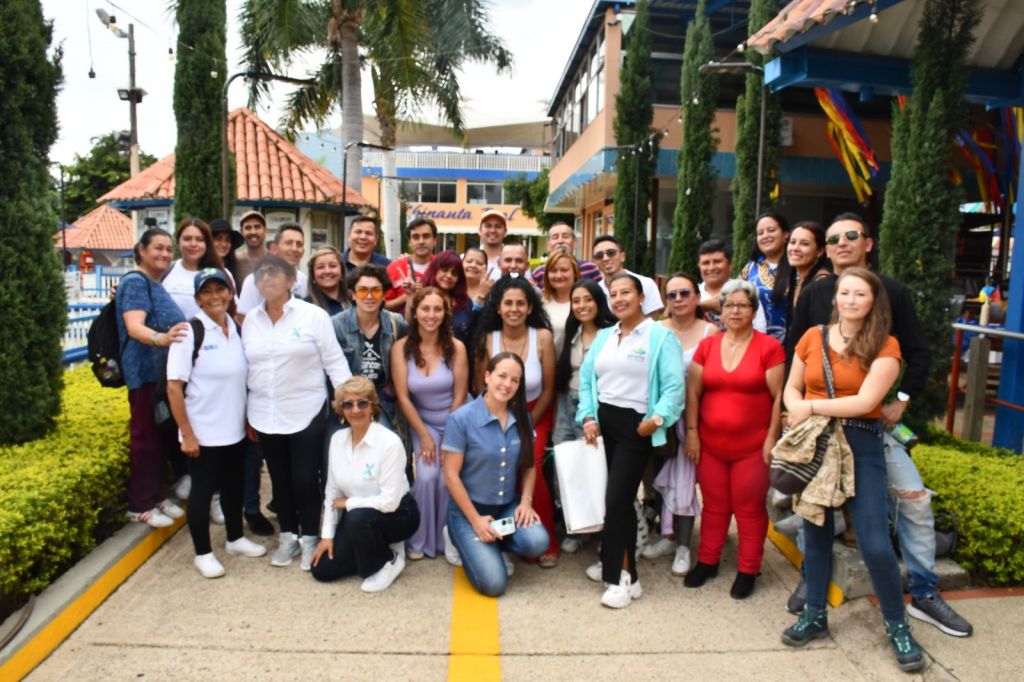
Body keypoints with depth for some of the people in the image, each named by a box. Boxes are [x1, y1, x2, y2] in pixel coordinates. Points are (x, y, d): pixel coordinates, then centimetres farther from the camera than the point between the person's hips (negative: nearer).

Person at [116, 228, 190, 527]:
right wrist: (160, 338, -47)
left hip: (166, 371, 9)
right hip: (146, 372, -9)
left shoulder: (157, 284, 14)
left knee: (162, 436, 15)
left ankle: (157, 495, 26)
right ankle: (140, 505, 11)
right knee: (145, 438, 0)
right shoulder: (135, 282, -13)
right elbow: (134, 327, -30)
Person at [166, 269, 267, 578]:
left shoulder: (237, 329, 3)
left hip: (235, 429, 6)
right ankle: (202, 553, 24)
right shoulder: (189, 332, -14)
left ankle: (235, 539, 38)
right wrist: (187, 434, -17)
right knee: (203, 490, 8)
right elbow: (174, 387, -15)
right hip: (203, 433, -5)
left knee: (234, 485, 19)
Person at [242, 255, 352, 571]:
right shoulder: (251, 320, 7)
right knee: (280, 479, 14)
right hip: (265, 415, 4)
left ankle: (309, 538, 20)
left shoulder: (313, 315, -7)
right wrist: (248, 413, 11)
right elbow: (246, 367, 11)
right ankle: (288, 536, 29)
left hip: (306, 413, -4)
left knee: (305, 479, 0)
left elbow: (334, 361, -7)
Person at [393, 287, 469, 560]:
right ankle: (420, 540, 5)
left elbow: (459, 396, -9)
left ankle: (448, 538, 8)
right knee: (427, 476, -18)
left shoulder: (456, 347, -13)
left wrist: (449, 438, -8)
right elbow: (403, 397, -9)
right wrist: (424, 436, -10)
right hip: (422, 422, 1)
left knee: (449, 477, -16)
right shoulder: (401, 348, -11)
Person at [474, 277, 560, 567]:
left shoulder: (542, 337, -14)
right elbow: (481, 389, -3)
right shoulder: (487, 340, -12)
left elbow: (548, 390, -7)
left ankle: (547, 543, 1)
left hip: (535, 416, -1)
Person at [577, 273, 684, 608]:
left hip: (636, 426, -6)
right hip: (604, 422, 6)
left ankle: (619, 577, 7)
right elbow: (586, 378, 9)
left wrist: (657, 418, -24)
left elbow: (674, 385, -13)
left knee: (616, 500, -8)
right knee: (621, 500, 13)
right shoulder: (603, 336, 14)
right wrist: (588, 417, -2)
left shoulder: (660, 336, -6)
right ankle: (624, 571, 25)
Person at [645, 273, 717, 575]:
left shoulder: (709, 331, -6)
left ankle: (683, 546, 17)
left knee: (684, 478, 3)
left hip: (692, 415, -3)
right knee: (663, 476, 11)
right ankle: (668, 536, 28)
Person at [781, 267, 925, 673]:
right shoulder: (812, 337, 4)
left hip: (861, 446, -3)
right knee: (816, 533, 13)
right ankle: (815, 616, 29)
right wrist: (799, 410, -12)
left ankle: (897, 626, 20)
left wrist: (812, 407, -16)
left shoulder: (885, 347, -6)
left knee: (875, 544, -4)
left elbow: (866, 401, -17)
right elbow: (792, 388, 8)